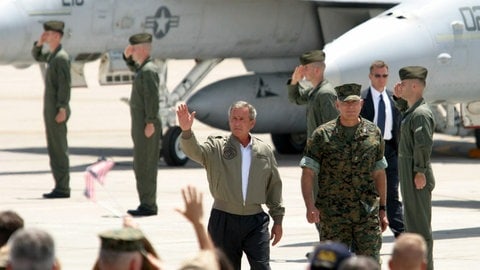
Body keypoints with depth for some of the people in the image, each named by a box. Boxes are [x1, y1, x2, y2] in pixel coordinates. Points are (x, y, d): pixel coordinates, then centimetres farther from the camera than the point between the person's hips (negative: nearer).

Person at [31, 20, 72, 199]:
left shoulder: (61, 57, -16)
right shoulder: (52, 55, 14)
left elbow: (65, 84, -21)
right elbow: (37, 57, 34)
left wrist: (62, 110, -26)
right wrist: (39, 43, 13)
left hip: (57, 110, -10)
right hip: (51, 110, 10)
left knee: (59, 150, -7)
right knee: (54, 150, 10)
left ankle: (62, 189, -6)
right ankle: (61, 187, 12)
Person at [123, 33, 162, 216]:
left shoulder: (148, 70, -15)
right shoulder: (142, 68, 15)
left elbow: (152, 97, -23)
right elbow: (132, 66, 39)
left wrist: (150, 123, -26)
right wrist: (127, 55, 19)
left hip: (147, 125, -10)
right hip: (140, 125, 10)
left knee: (145, 166, -9)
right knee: (140, 166, 13)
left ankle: (148, 205, -9)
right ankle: (147, 204, 17)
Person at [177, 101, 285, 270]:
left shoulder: (264, 151, 7)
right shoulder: (217, 147, 1)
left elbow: (274, 186, 13)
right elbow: (194, 151, -19)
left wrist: (278, 221, 12)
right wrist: (186, 131, -40)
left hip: (255, 221, 1)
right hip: (224, 220, -1)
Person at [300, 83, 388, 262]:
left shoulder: (373, 133, 8)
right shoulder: (323, 135, -1)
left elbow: (379, 174, 15)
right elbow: (307, 173, -3)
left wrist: (382, 210, 14)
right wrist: (310, 206, -17)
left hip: (367, 214, 2)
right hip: (333, 216, -2)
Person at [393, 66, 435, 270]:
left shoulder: (421, 113, -18)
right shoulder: (411, 110, 13)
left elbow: (424, 143, -26)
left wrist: (420, 172, -23)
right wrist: (399, 98, 20)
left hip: (416, 177, -11)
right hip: (409, 176, 11)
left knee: (419, 225, -7)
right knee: (412, 223, 17)